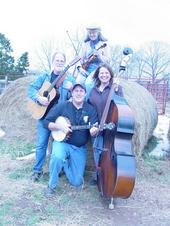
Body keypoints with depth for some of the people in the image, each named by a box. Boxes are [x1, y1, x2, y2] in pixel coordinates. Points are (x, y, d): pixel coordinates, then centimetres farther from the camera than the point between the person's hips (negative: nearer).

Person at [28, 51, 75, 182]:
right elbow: (31, 88, 3)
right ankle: (37, 170, 20)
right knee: (41, 144, 6)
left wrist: (71, 89, -26)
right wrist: (39, 98, -16)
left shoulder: (69, 79, 1)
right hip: (44, 115, 1)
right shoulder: (44, 77, 6)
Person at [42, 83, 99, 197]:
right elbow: (46, 122, -3)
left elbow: (94, 129, -11)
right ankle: (51, 186, -9)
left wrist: (94, 131, -35)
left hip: (80, 148, 2)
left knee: (77, 182, 0)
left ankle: (65, 164, 32)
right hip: (62, 142, -2)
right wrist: (59, 126, -20)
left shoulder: (91, 109, -3)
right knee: (57, 157, -37)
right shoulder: (62, 106, -5)